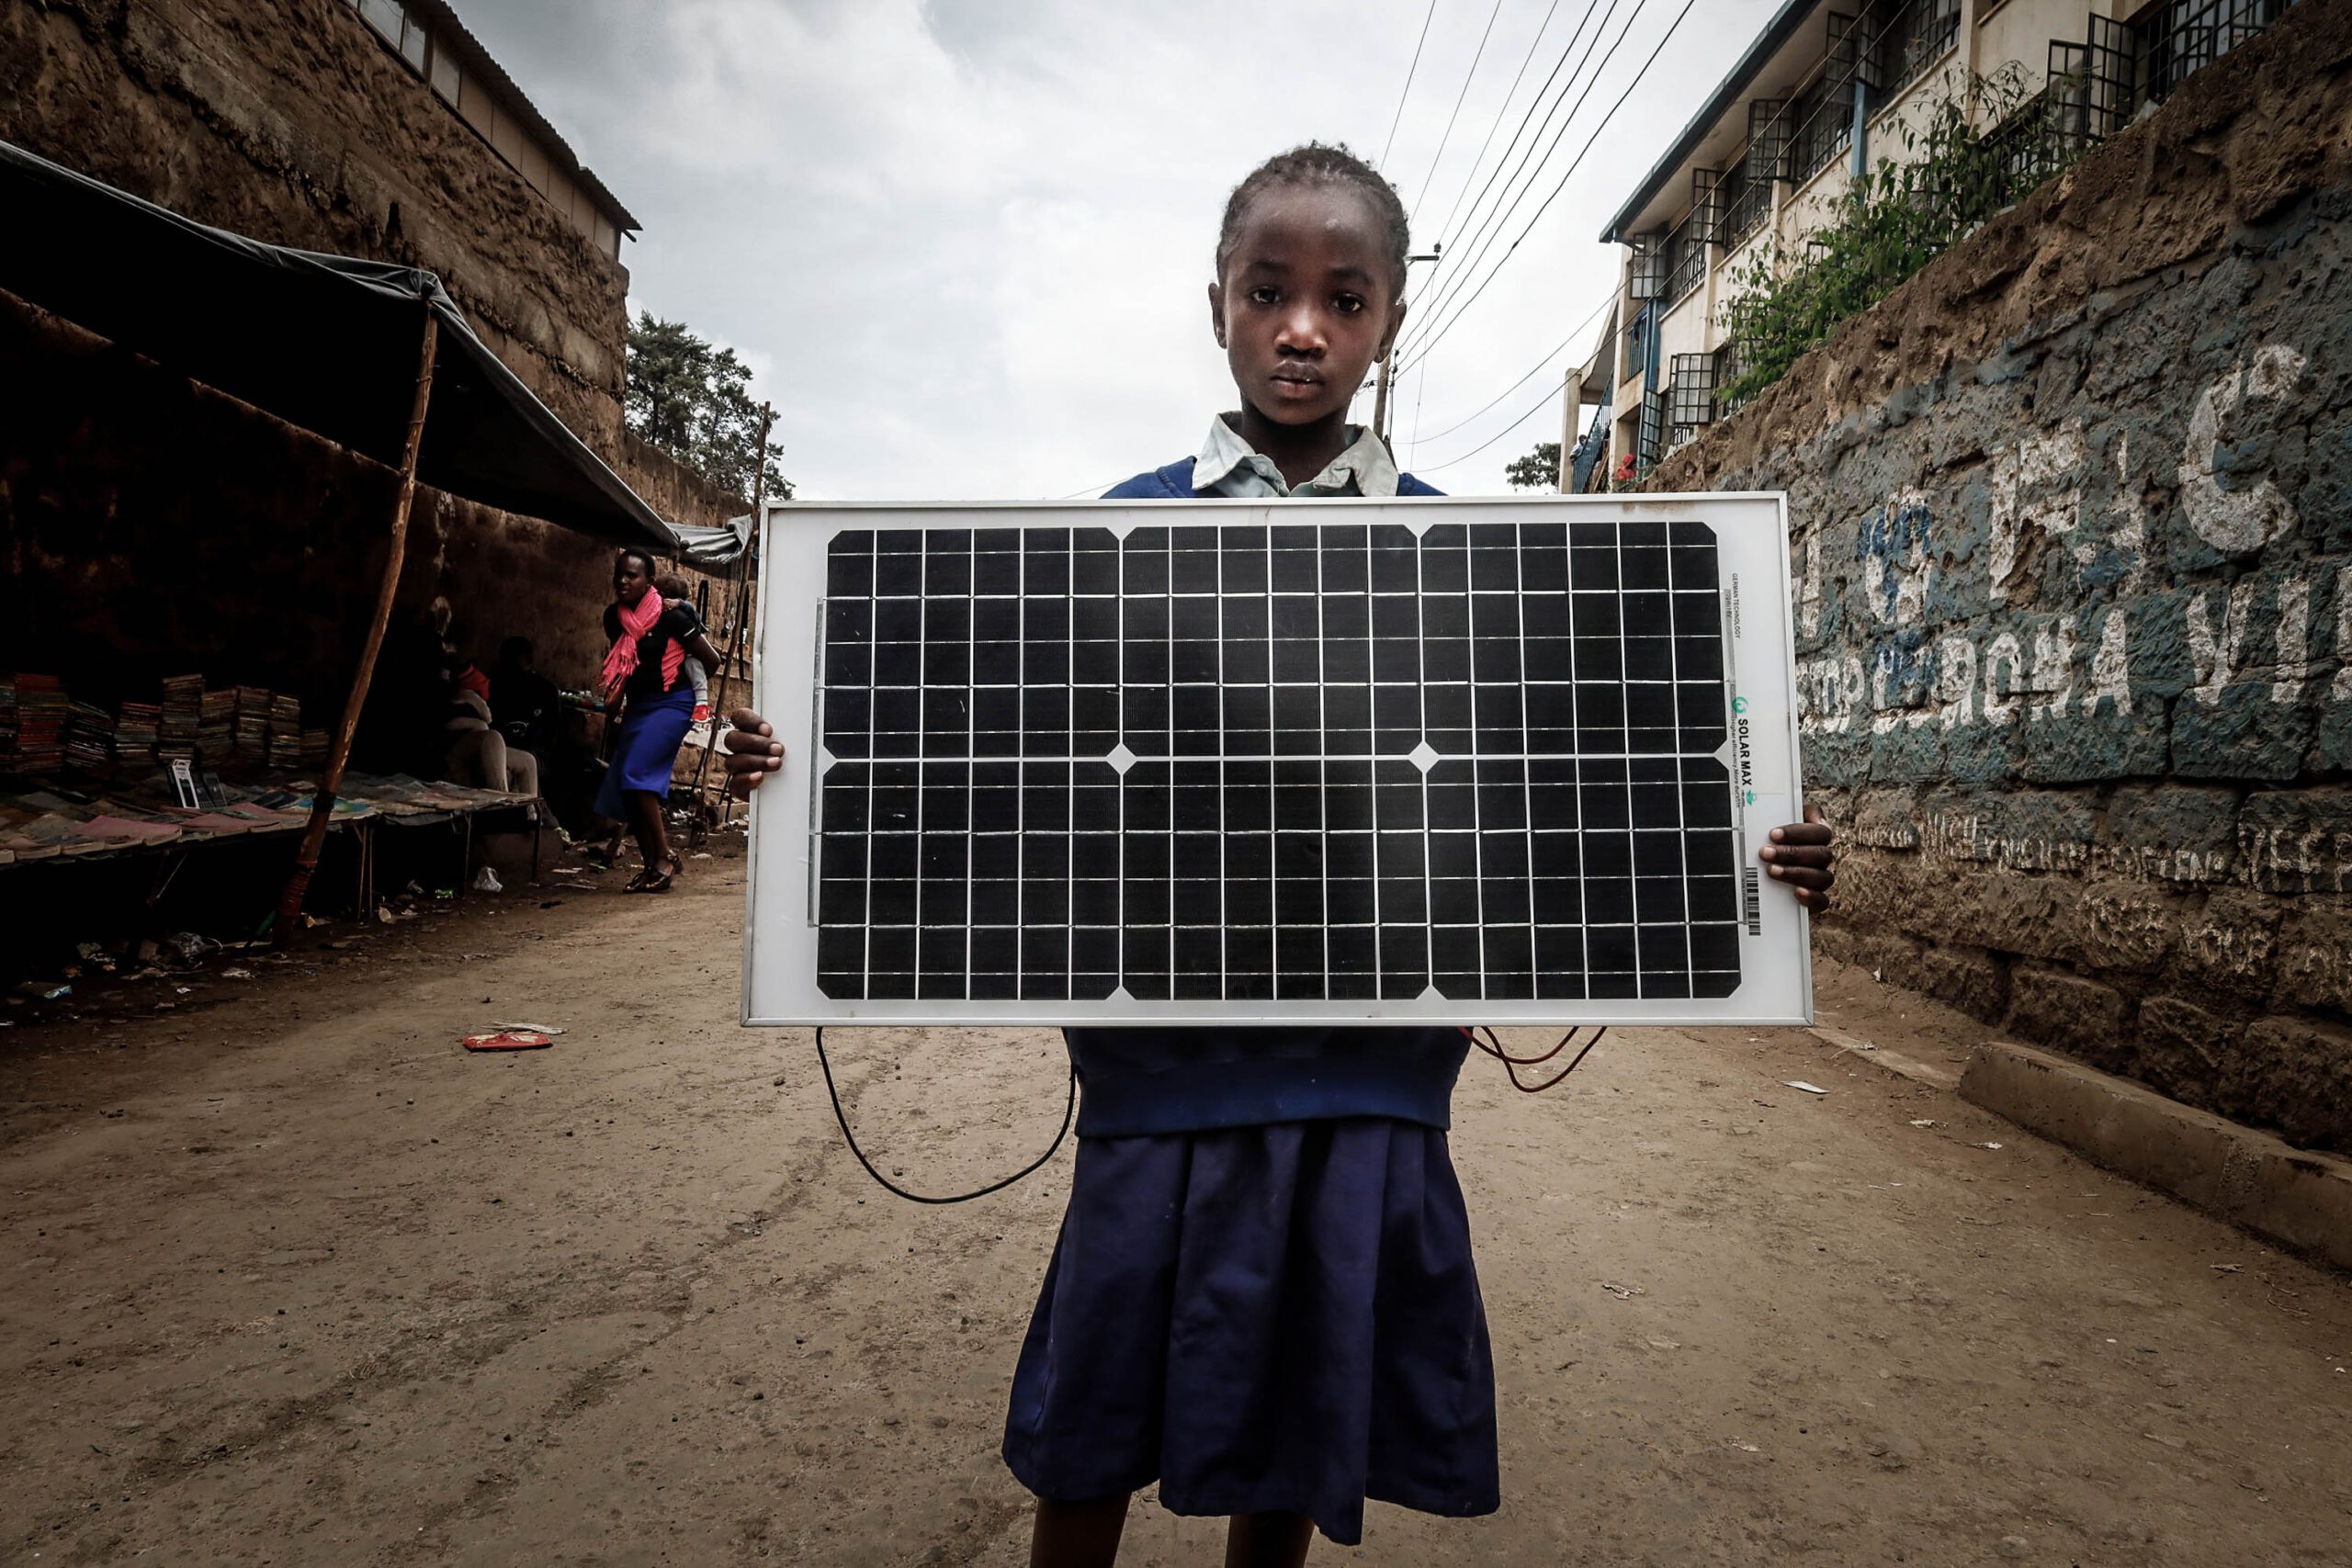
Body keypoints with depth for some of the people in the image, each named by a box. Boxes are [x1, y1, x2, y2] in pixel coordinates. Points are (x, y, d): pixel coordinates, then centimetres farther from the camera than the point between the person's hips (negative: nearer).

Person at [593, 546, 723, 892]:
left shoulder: (669, 616, -15)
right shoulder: (614, 617, 4)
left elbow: (711, 660, -6)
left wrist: (684, 683, 8)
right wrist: (612, 707, 18)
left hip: (670, 704, -7)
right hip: (637, 707, 7)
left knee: (636, 776, -21)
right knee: (624, 788, 3)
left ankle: (665, 859, -11)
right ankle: (652, 865, 14)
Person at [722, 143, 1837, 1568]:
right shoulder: (1123, 530, 2)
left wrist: (1760, 865, -7)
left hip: (1367, 1080, 1)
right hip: (1160, 1066, 0)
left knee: (1295, 1445, 18)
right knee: (1093, 1441, 14)